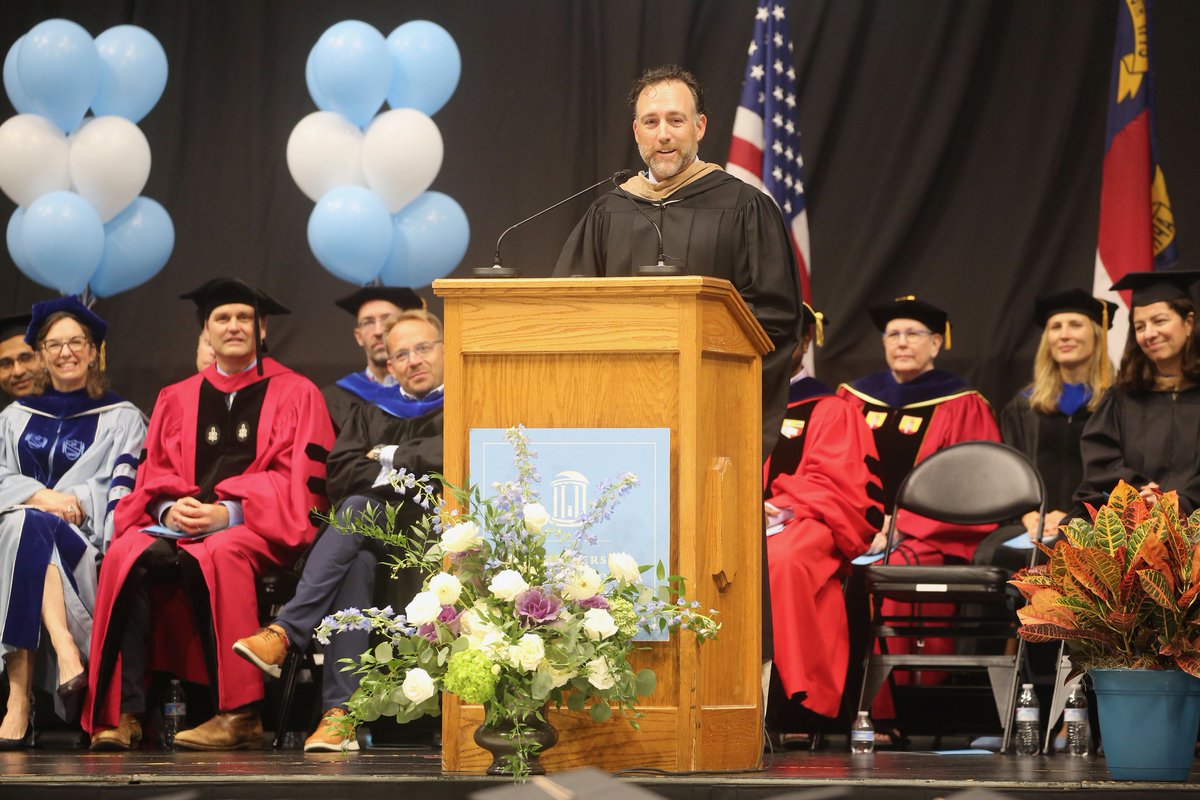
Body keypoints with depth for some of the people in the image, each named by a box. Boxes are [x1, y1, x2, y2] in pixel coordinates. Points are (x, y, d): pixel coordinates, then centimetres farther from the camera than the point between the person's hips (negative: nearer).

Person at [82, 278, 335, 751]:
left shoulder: (295, 394, 9)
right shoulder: (177, 400, 21)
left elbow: (299, 480, -2)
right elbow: (155, 477, 14)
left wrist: (228, 512, -16)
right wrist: (170, 509, -11)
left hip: (262, 529, -4)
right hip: (181, 525, 4)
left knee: (218, 554, -38)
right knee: (127, 555, -28)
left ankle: (239, 714, -37)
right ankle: (122, 711, -33)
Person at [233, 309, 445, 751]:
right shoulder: (372, 413, 27)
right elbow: (338, 476, 10)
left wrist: (390, 458, 2)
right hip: (368, 537, 3)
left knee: (358, 509, -32)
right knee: (357, 562, -34)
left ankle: (285, 633, -40)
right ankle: (340, 713, -45)